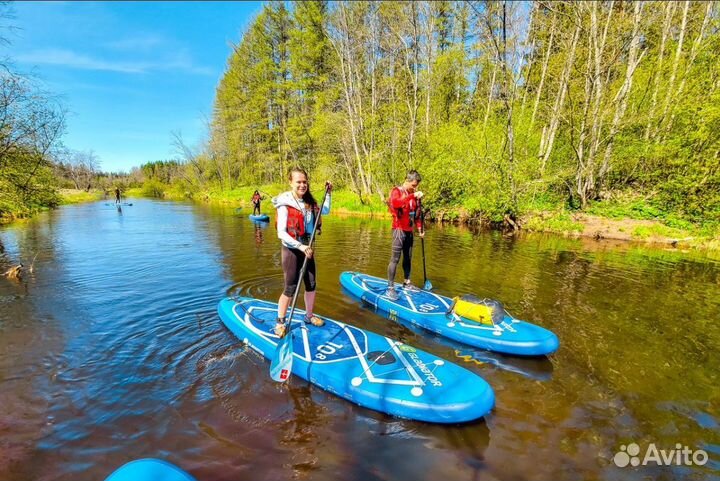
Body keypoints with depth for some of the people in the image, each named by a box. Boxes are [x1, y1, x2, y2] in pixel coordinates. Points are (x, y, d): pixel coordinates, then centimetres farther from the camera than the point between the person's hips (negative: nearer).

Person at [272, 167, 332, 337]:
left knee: (311, 285, 12)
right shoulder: (285, 204, -16)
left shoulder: (309, 202, 1)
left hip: (307, 249, 6)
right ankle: (280, 322, 16)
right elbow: (281, 233, -19)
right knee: (290, 288, -2)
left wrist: (328, 194, 8)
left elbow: (326, 211, 20)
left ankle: (309, 316, 32)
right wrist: (300, 246, -24)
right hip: (291, 250, -6)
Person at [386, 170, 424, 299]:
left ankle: (407, 283, 26)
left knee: (408, 258, 13)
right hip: (399, 229, -7)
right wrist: (412, 196, -36)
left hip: (409, 231, 7)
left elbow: (417, 213, 18)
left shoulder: (413, 194, 13)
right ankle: (390, 287, -5)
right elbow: (395, 203, -31)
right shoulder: (397, 191, -7)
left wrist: (419, 228, 8)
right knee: (395, 259, -8)